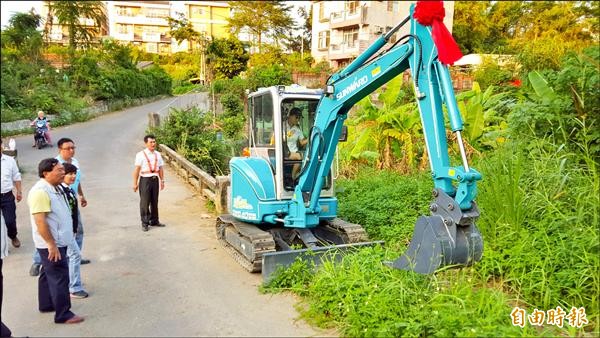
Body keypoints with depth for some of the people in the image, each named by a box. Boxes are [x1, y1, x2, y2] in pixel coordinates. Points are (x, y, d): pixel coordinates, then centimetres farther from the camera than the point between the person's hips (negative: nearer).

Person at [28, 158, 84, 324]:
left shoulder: (54, 188, 9)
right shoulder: (40, 191, -23)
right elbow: (40, 222, -26)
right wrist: (52, 245, -24)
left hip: (58, 242, 10)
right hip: (51, 244, -10)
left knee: (48, 274, 21)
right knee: (60, 277, -4)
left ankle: (46, 304, 35)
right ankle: (63, 314, 5)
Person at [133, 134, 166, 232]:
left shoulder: (158, 154, 10)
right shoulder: (141, 155, -6)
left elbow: (160, 169, 13)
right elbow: (137, 169, -8)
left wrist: (162, 180, 10)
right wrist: (135, 183, -10)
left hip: (155, 179, 5)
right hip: (145, 180, -5)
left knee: (154, 201, 12)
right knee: (144, 202, -1)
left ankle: (154, 221, 25)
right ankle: (144, 223, 8)